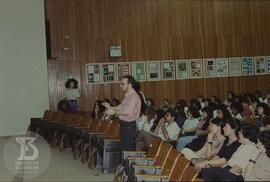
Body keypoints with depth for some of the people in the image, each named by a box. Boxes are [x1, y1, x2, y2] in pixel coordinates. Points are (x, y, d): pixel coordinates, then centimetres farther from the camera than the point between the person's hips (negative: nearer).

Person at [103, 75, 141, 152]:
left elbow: (129, 112, -27)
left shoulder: (134, 96, -18)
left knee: (128, 149, -3)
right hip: (123, 125, 10)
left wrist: (114, 112, -20)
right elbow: (121, 107, 25)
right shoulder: (127, 96, 12)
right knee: (123, 148, 18)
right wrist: (110, 107, 14)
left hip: (129, 126, -10)